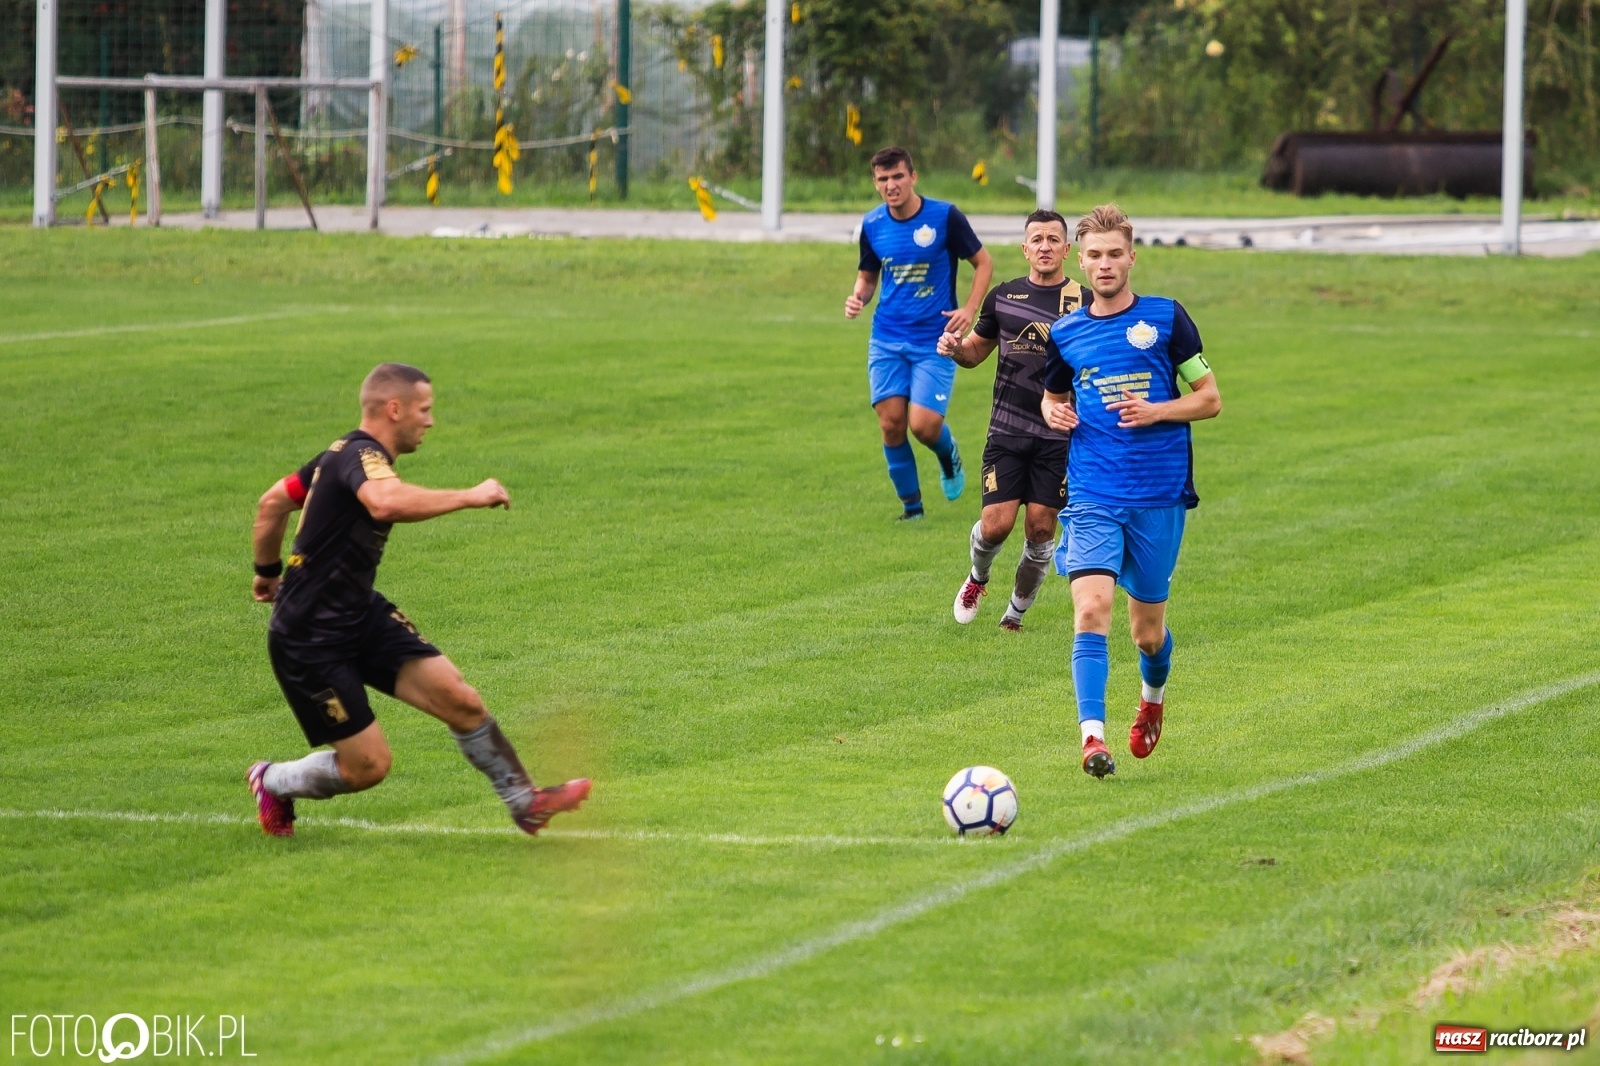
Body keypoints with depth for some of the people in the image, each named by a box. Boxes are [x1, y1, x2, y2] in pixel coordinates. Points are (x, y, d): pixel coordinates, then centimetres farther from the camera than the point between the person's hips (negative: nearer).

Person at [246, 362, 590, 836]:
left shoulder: (343, 455, 9)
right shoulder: (361, 455, -22)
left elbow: (273, 502, 22)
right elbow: (387, 502, -46)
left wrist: (268, 571, 36)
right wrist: (472, 496, -36)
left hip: (362, 615, 9)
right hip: (311, 638, -9)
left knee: (458, 698, -5)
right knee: (368, 765, -3)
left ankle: (525, 802, 6)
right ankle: (273, 783, 24)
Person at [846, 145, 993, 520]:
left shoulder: (945, 217, -9)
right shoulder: (872, 225, 3)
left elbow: (983, 264, 2)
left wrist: (969, 309, -12)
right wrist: (858, 296, -6)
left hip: (935, 341, -3)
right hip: (887, 341, 3)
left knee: (924, 425, -13)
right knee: (891, 423, -4)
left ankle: (948, 455, 23)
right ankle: (911, 504, 13)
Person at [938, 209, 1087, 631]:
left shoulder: (1085, 303, -1)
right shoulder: (1003, 296, 7)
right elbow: (976, 351, 19)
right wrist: (954, 348, -3)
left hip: (1059, 437, -1)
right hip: (1007, 433, 1)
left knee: (1040, 529, -1)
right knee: (996, 524, -8)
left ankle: (1016, 612, 18)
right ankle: (977, 578, 25)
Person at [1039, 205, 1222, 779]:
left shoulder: (1166, 318, 0)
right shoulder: (1066, 334, 8)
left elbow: (1210, 399, 3)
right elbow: (1053, 397, 25)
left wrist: (1156, 411, -14)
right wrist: (1054, 414, 1)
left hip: (1160, 495, -1)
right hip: (1092, 496, 1)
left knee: (1148, 629, 9)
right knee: (1091, 608, -21)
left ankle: (1153, 698, 43)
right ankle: (1092, 737, -27)